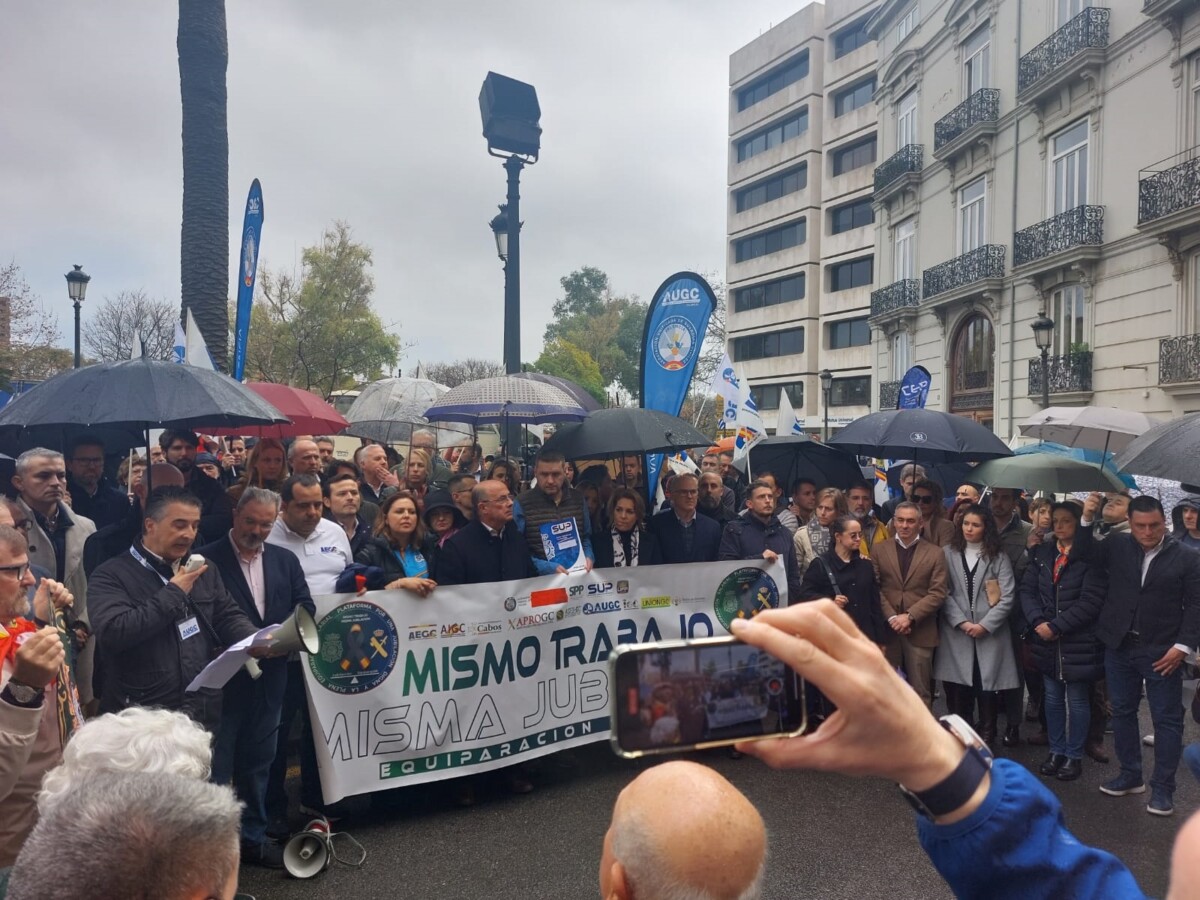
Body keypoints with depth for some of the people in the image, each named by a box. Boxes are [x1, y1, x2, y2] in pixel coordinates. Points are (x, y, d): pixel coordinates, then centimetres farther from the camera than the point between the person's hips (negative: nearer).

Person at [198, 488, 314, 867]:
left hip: (269, 675, 5)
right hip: (222, 674, -5)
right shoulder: (207, 559, -8)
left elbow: (305, 605, 5)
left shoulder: (286, 560, 8)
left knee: (258, 759, 17)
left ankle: (252, 837, 30)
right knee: (216, 763, 5)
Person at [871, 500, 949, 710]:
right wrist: (891, 617, -11)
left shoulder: (935, 554, 4)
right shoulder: (879, 550, 7)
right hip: (887, 629, 1)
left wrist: (910, 616, -13)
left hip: (920, 632, -1)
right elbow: (875, 589, 1)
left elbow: (937, 593, -4)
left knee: (920, 692, 4)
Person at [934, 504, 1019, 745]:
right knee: (958, 691, 1)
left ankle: (986, 741, 14)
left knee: (986, 689, 2)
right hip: (956, 632, 0)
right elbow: (944, 593, 0)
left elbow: (1007, 597, -1)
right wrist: (962, 622, -11)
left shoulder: (999, 557, 6)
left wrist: (985, 625, -9)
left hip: (990, 633, 0)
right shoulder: (947, 554, 5)